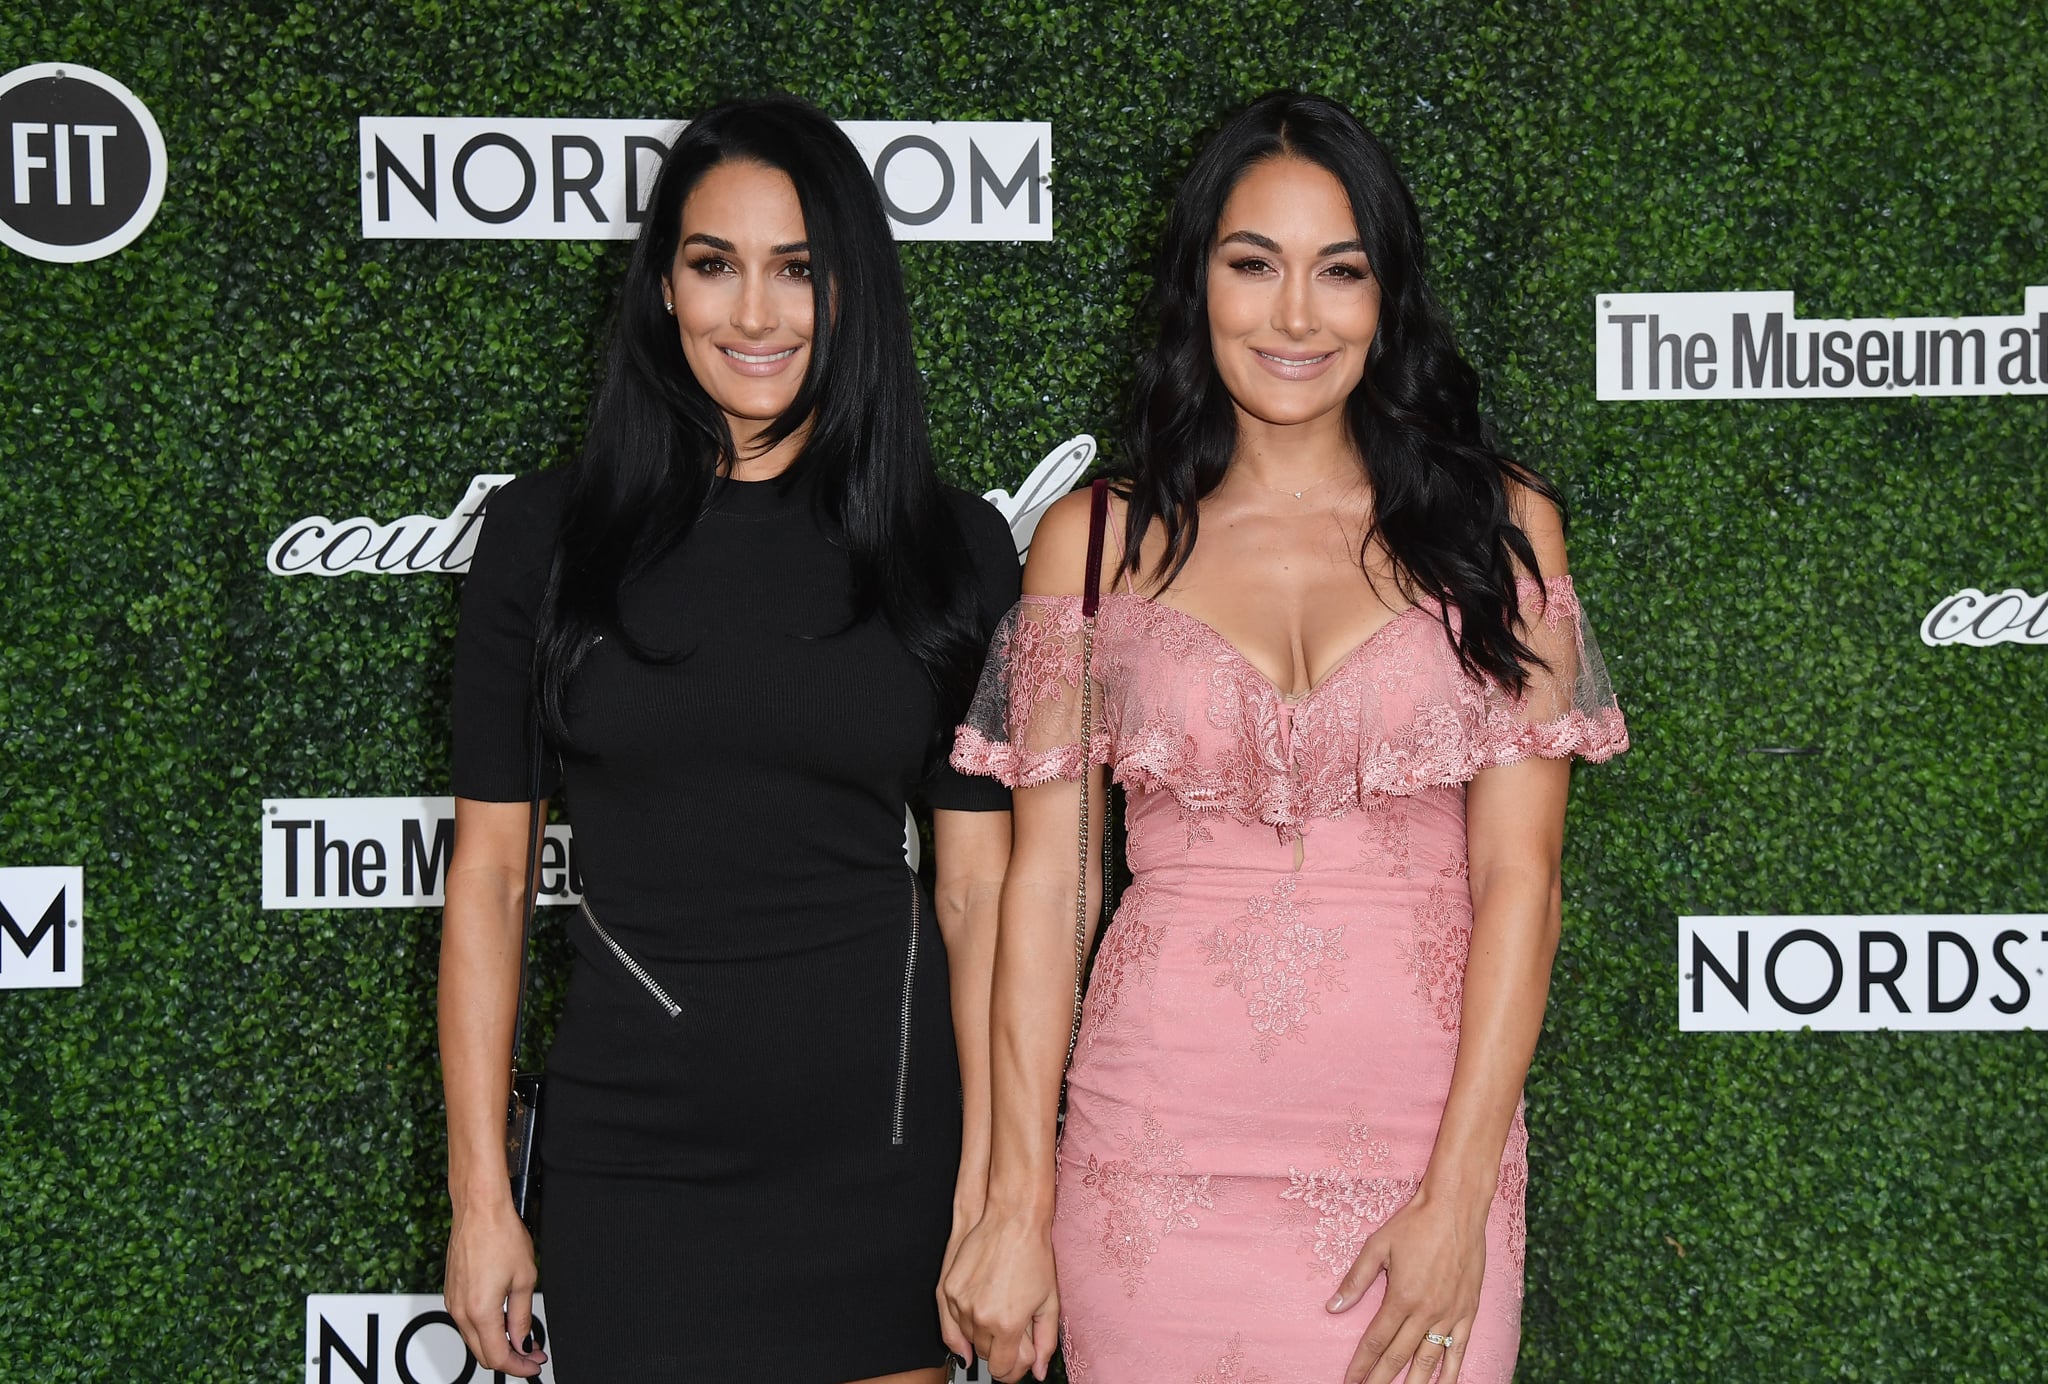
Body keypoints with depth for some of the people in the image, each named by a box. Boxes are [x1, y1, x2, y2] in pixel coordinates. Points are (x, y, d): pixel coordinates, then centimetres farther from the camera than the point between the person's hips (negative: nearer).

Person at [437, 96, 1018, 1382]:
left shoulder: (951, 549, 0)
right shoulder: (545, 535, -1)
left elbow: (977, 891, 0)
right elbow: (487, 878, 2)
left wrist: (989, 1193, -5)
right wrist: (481, 1196, 0)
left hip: (881, 1152, 1)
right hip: (632, 1165, 0)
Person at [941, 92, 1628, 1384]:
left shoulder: (1496, 526, 3)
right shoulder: (1097, 541, 5)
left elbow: (1518, 874, -2)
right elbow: (1045, 883, 3)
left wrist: (1458, 1200, -10)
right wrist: (1018, 1205, -2)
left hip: (1418, 1146, 0)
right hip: (1157, 1166, 1)